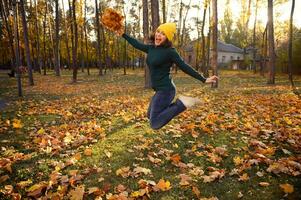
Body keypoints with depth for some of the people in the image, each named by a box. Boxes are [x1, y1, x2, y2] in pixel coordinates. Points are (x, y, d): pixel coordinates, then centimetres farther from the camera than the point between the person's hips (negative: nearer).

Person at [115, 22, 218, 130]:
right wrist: (123, 35, 28)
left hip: (165, 90, -8)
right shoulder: (151, 48, 7)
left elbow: (185, 67, -9)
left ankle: (181, 104, -6)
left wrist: (204, 79, -8)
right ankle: (178, 104, 20)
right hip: (160, 90, 9)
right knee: (150, 115, 24)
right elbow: (137, 44, 23)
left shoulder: (170, 52, -13)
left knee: (154, 124, -13)